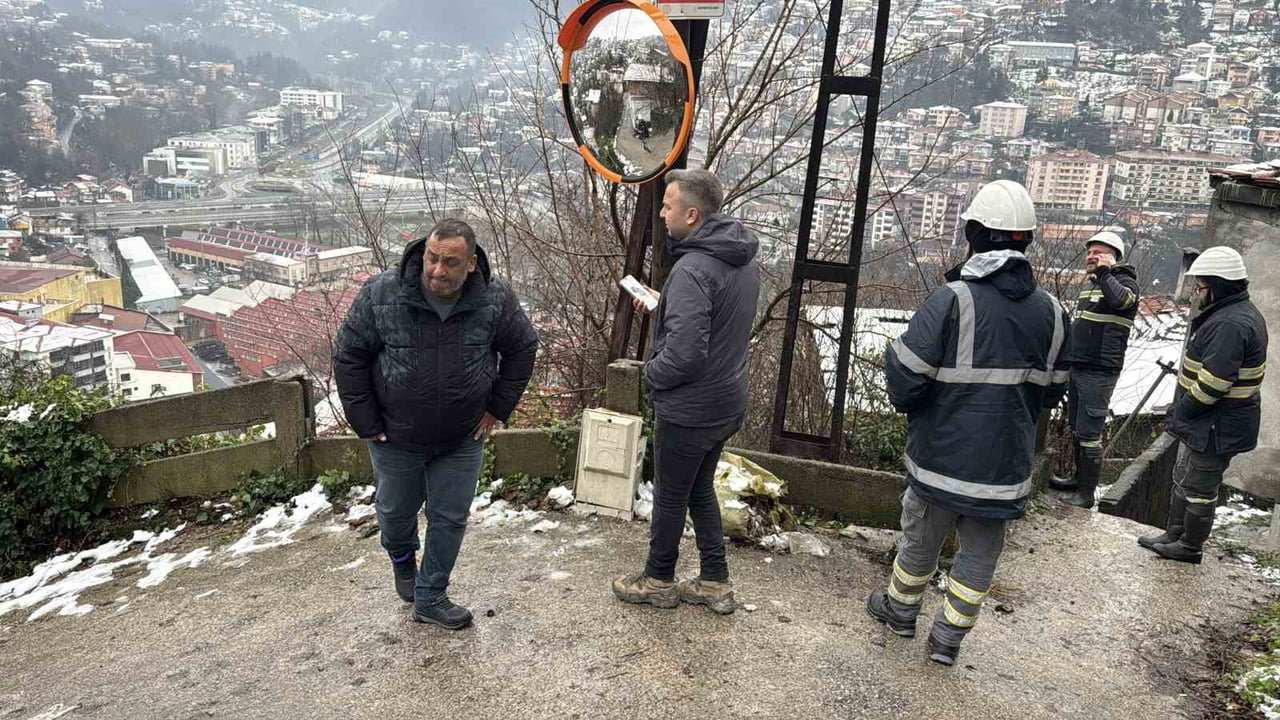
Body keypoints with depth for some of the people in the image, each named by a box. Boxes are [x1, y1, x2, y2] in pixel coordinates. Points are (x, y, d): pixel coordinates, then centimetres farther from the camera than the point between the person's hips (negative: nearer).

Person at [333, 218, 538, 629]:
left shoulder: (495, 300, -16)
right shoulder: (382, 295, -19)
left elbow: (522, 349, 1)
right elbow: (349, 357, -8)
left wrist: (497, 408, -2)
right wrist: (365, 423, -8)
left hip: (461, 439, 0)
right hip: (396, 437, 0)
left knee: (450, 519, 8)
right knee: (397, 510, 21)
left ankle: (430, 599, 28)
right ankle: (402, 560, 54)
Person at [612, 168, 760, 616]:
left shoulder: (693, 269, -26)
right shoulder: (745, 261, 4)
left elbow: (685, 351, -32)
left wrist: (652, 374, -12)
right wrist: (663, 303, 8)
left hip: (688, 410, -8)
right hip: (728, 404, 9)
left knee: (670, 496, 12)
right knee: (700, 490, 23)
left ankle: (658, 581, 32)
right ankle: (716, 583, 31)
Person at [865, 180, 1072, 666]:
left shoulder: (953, 299, -18)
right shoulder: (1051, 311, -1)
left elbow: (906, 372, -18)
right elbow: (1052, 390, 7)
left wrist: (908, 404, 3)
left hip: (943, 456, -3)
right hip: (1006, 463, 4)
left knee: (921, 539, 17)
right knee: (980, 553, 17)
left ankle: (900, 609, 38)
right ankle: (948, 638, 26)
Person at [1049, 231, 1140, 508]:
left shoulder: (1125, 281, -8)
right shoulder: (1091, 285, 17)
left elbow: (1120, 300, -34)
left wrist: (1104, 271, -25)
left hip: (1099, 372, -8)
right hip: (1077, 368, 9)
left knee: (1089, 434, -7)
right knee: (1076, 429, 17)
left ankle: (1087, 494, 1)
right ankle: (1080, 478, 31)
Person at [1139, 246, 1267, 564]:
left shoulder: (1230, 324, -26)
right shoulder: (1237, 313, 10)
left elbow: (1212, 383, -29)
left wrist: (1181, 414, -16)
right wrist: (1182, 413, 15)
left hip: (1214, 428, -11)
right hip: (1204, 422, 11)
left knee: (1198, 488, 5)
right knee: (1183, 478, 21)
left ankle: (1190, 547, 21)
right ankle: (1174, 534, 35)